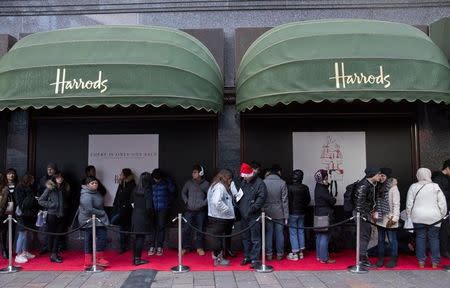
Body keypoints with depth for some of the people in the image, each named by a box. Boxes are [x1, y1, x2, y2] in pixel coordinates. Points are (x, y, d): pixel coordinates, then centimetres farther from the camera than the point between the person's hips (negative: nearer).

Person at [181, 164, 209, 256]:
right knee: (186, 229, 1)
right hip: (189, 210, 2)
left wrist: (203, 204, -6)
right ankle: (185, 247, 13)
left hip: (201, 211, -1)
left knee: (200, 230, 6)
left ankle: (199, 247, 19)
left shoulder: (206, 184, -2)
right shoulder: (189, 182, 4)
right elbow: (183, 192, 16)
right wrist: (186, 202, 6)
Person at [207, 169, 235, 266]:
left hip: (217, 217, 10)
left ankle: (218, 256, 27)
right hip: (219, 218, -10)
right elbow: (217, 202, -30)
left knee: (218, 238, 17)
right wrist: (227, 209, -20)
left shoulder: (216, 185, 16)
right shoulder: (220, 187, -17)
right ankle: (218, 259, 10)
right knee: (218, 238, 0)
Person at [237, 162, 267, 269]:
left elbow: (261, 198, -18)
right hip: (243, 215, 8)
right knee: (245, 238, 16)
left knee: (255, 239, -2)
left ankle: (255, 259, 4)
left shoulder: (259, 183, -10)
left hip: (254, 216, -7)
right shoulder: (243, 183, 14)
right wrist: (239, 206, 8)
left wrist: (252, 208, -21)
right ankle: (247, 257, 27)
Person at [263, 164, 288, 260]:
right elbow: (285, 201, -7)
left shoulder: (263, 183, -5)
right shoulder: (282, 183, -8)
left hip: (267, 212, 1)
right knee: (279, 234, 9)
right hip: (279, 213, -1)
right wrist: (286, 216, -1)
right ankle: (279, 254, 17)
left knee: (268, 233, 9)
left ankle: (269, 254, 14)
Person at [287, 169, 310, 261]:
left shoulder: (290, 187, -17)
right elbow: (308, 200, 6)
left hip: (292, 212, -5)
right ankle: (301, 251, 20)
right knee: (301, 231, 14)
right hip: (302, 213, 5)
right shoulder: (305, 188, -2)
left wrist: (287, 212, 2)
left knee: (293, 232, 2)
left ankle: (295, 253, 4)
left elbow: (288, 200, -13)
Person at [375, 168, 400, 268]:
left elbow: (396, 204, -13)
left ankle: (393, 260, 12)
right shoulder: (379, 187, 12)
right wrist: (376, 215, 10)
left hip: (389, 219, -7)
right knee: (380, 240, 12)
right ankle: (380, 259, 20)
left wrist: (394, 218, -17)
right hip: (380, 219, 7)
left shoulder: (393, 188, -9)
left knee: (392, 240, 1)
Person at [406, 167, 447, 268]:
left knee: (420, 238, 7)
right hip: (434, 217, 0)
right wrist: (442, 215, 10)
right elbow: (442, 203, -1)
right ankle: (435, 262, 11)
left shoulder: (413, 187, -1)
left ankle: (421, 262, 10)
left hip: (418, 217, 1)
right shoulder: (435, 186, -3)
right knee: (434, 238, 8)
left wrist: (410, 216, 11)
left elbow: (409, 204, 1)